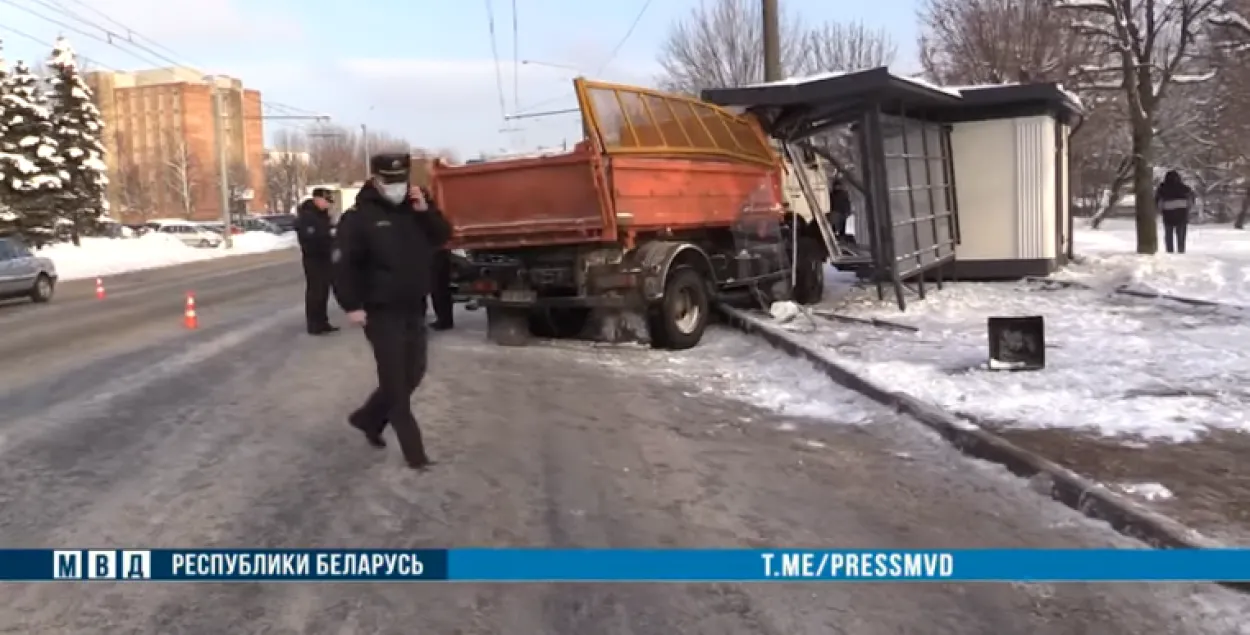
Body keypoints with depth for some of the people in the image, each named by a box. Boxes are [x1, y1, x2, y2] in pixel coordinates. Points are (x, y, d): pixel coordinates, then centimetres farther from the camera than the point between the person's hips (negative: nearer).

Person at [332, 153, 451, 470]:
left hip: (414, 308, 7)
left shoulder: (414, 208, 8)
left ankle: (368, 418, 34)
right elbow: (343, 264, -12)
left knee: (413, 374, 14)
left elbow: (443, 236, 5)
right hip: (382, 311, -6)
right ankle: (413, 451, 4)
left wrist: (425, 210, -10)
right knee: (396, 381, -2)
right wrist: (352, 305, -17)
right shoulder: (359, 217, -10)